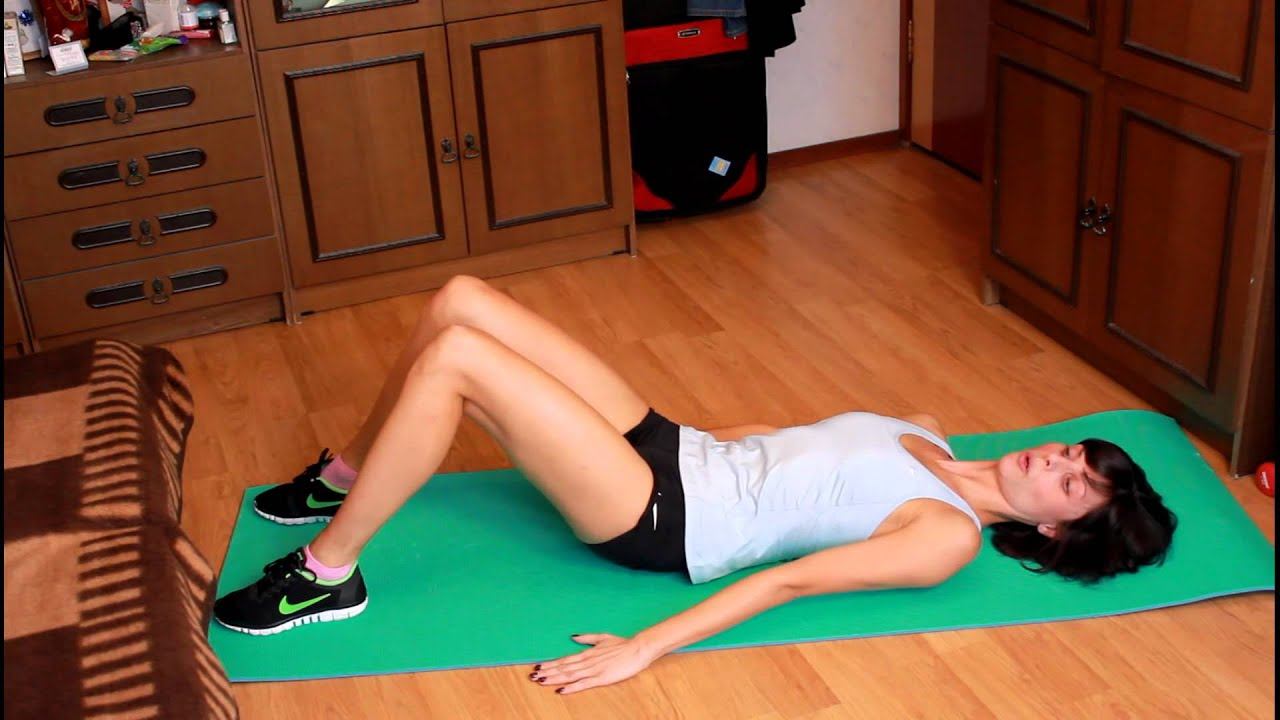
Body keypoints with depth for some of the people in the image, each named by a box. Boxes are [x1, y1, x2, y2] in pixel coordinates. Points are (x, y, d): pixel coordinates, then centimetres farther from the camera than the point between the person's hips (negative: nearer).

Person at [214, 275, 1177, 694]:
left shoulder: (949, 537, -10)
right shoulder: (926, 440, 14)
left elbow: (794, 579, -20)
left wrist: (644, 649, -23)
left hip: (665, 523, -8)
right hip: (680, 450, 8)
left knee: (454, 358, -24)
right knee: (460, 300, -2)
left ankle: (329, 574, -7)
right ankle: (347, 478, 19)